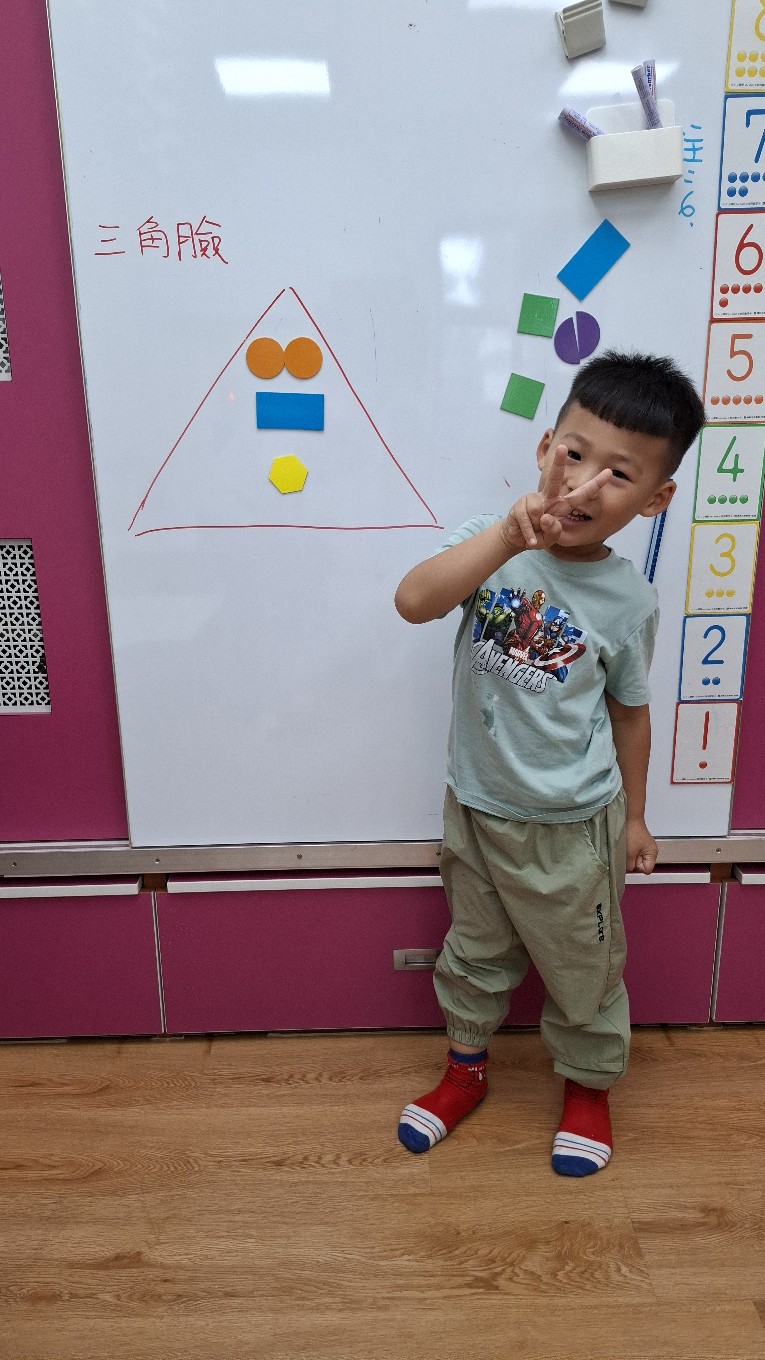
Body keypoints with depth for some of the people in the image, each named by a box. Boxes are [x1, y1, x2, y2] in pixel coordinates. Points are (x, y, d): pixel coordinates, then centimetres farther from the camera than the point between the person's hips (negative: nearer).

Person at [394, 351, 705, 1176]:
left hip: (569, 827, -1)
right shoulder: (493, 547, -13)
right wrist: (508, 534, -44)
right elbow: (413, 602, -32)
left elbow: (629, 710, 1)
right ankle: (465, 1068, 48)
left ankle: (587, 1085, 46)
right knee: (475, 952, 23)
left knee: (582, 967, 18)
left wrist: (633, 816, 8)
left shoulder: (628, 602, -13)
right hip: (474, 805, 2)